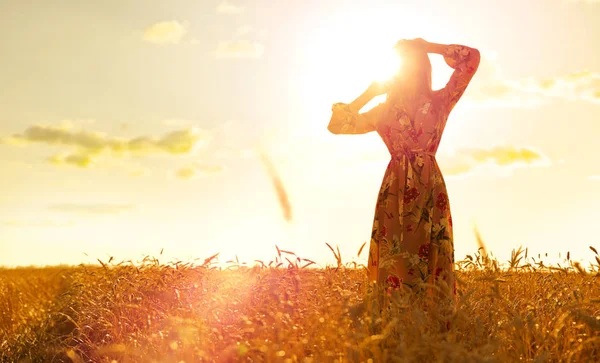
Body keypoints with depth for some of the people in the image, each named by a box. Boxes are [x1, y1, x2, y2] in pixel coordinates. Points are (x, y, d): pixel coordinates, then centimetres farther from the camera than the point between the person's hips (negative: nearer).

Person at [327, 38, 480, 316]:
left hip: (431, 191, 0)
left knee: (434, 259, -4)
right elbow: (336, 125, 8)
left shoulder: (440, 102, 10)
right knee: (396, 264, -3)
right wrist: (370, 92, 8)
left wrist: (427, 46, 9)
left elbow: (472, 57, 6)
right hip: (395, 191, 0)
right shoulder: (384, 110, 12)